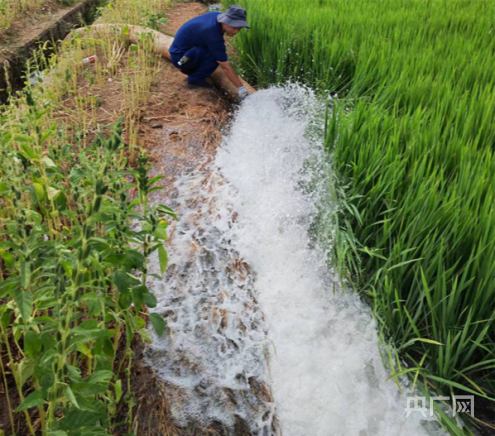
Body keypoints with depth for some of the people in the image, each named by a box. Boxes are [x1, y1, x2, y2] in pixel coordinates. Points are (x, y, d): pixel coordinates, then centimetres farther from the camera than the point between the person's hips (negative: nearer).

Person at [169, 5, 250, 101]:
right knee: (215, 55, -27)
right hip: (180, 58, -9)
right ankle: (195, 80, -8)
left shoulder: (218, 16, -6)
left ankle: (192, 70, 11)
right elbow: (226, 67, -29)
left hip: (188, 49, 9)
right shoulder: (212, 33, -31)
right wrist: (241, 88, -27)